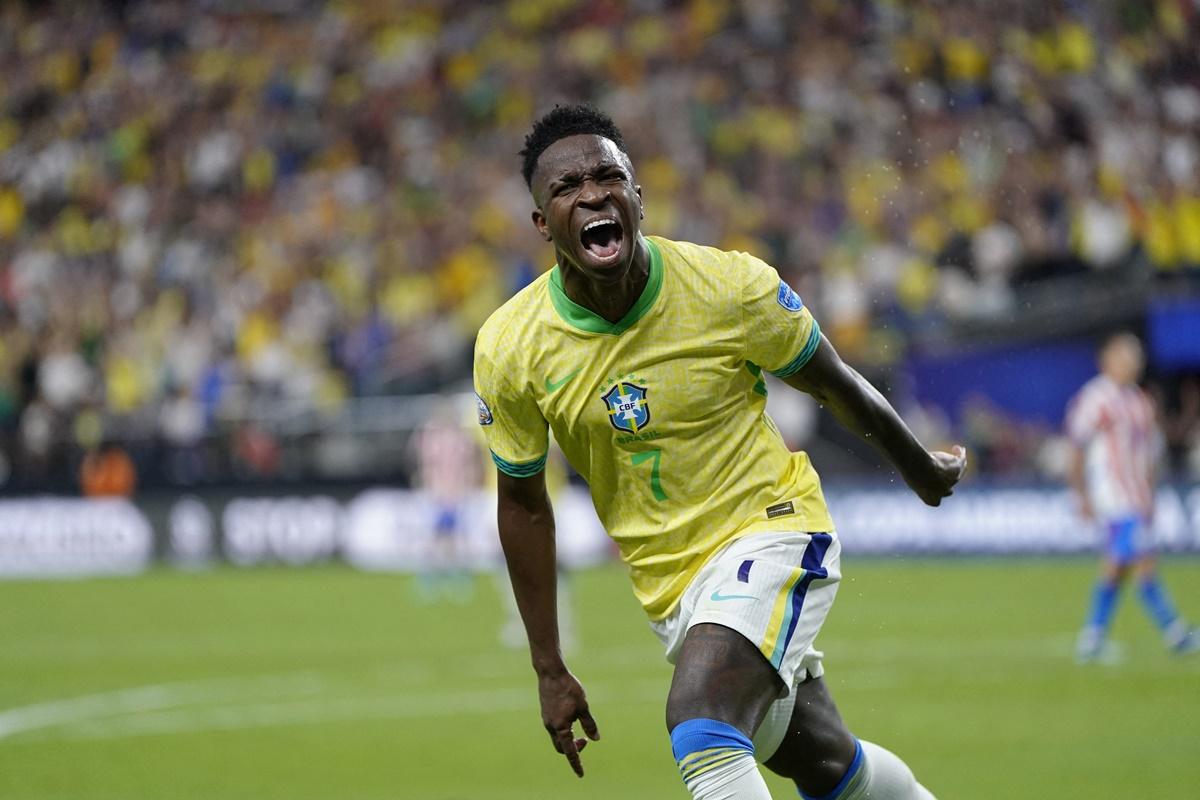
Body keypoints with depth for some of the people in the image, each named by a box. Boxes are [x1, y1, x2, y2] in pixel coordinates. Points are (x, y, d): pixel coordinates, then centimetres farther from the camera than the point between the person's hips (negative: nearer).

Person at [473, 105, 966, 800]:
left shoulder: (730, 286, -17)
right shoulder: (508, 350, -11)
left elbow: (835, 383, 2)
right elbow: (522, 502, 3)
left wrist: (923, 470, 18)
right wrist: (550, 671, 3)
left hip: (773, 529, -4)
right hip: (669, 583, 4)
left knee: (700, 724, -29)